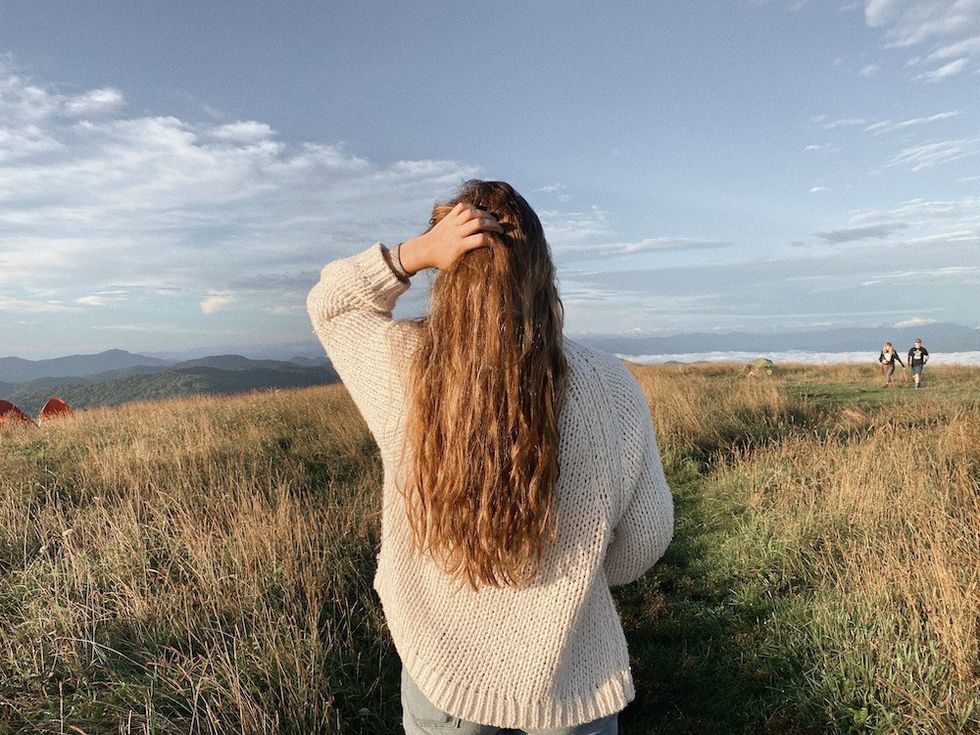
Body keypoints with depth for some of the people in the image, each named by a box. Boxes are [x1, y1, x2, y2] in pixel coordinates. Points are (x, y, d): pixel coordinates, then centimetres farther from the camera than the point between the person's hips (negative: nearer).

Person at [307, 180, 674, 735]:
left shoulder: (403, 368, -20)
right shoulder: (609, 386, -20)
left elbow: (329, 304, 1)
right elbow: (645, 536, -7)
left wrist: (416, 252, -15)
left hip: (438, 668, 1)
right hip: (569, 677, 0)